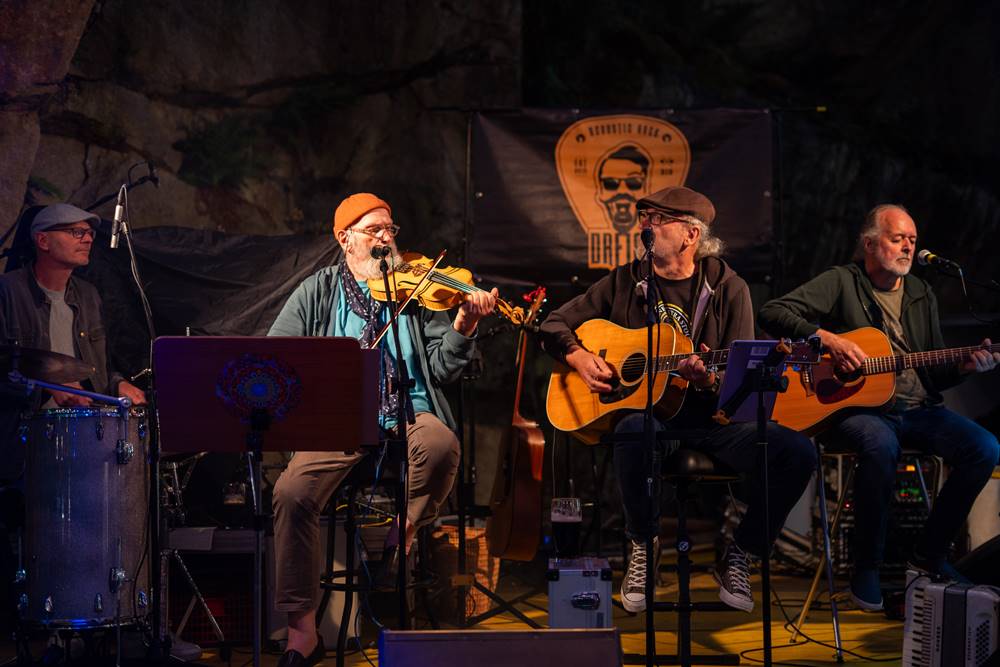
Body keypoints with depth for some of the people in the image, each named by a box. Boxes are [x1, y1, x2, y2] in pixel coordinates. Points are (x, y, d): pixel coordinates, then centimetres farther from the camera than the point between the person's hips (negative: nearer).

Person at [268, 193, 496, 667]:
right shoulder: (317, 292, 12)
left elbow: (441, 369, 1)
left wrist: (463, 326, -17)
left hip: (408, 418, 0)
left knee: (441, 444, -36)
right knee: (292, 492, -25)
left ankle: (406, 533, -5)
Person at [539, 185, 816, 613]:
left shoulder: (728, 289, 4)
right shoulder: (624, 282, 8)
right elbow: (554, 325, 14)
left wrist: (710, 383, -22)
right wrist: (578, 357, -6)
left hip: (712, 417, 1)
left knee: (798, 453, -23)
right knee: (635, 431, -38)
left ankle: (738, 559, -2)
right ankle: (643, 544, -12)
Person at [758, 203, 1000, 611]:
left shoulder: (921, 294, 18)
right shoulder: (841, 282, 1)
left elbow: (936, 372, 18)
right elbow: (772, 313, -11)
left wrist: (966, 366, -3)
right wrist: (825, 338, -22)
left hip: (917, 409, 6)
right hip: (854, 407, -6)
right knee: (881, 446, -39)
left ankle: (931, 551, 2)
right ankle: (866, 568, -20)